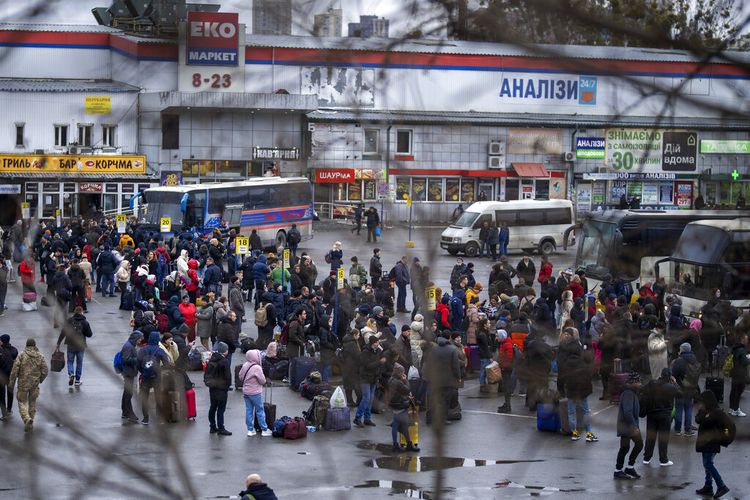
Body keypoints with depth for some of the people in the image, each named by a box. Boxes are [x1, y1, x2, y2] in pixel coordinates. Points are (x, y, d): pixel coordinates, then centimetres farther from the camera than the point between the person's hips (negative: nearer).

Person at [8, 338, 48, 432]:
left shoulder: (21, 355, -8)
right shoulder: (40, 356, -1)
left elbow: (14, 371, -10)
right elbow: (45, 370, -2)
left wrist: (11, 384, -1)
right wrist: (40, 380, 17)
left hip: (23, 383, -3)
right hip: (35, 384, 3)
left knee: (22, 402, 7)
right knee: (32, 402, 18)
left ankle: (27, 419, -16)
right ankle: (30, 423, 21)